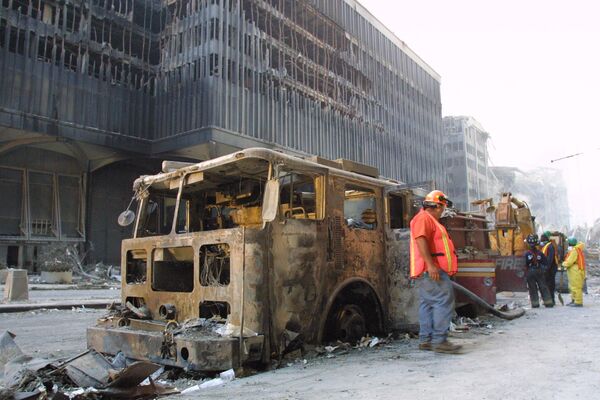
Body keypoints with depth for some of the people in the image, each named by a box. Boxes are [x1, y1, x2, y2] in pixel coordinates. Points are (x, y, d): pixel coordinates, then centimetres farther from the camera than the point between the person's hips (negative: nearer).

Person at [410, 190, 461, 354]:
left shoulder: (430, 220, 24)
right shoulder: (423, 218, -8)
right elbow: (420, 240, -21)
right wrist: (430, 265, -27)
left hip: (430, 270, 11)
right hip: (431, 270, -11)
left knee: (428, 304, 9)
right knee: (444, 300, -13)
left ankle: (425, 340, 13)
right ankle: (439, 340, -13)